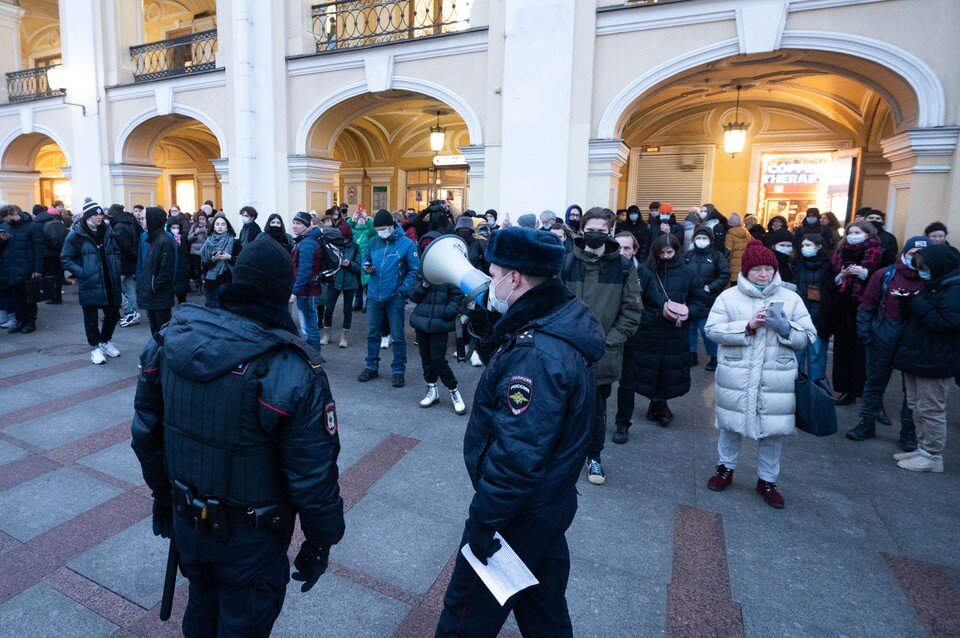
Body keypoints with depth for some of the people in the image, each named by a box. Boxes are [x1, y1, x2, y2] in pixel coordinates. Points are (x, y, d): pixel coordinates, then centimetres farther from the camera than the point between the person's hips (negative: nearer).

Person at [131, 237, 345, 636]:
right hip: (251, 537, -5)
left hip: (186, 521, 6)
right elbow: (314, 477, -23)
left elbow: (146, 434, 1)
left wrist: (163, 498, 17)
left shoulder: (170, 338, -11)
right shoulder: (293, 370, -30)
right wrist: (320, 542, -5)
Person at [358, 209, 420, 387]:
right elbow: (366, 259, 17)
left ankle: (398, 370, 16)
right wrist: (366, 267, -7)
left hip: (395, 297, -4)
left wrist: (404, 290, -16)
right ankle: (371, 367, 28)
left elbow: (414, 270, -7)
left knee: (397, 336, 4)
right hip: (374, 296, 4)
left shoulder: (406, 244, -8)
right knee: (372, 334, 13)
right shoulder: (373, 241, 4)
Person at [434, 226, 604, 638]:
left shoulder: (537, 354, -33)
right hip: (551, 500, 9)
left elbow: (516, 455, -32)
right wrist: (495, 329, -6)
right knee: (544, 601, 28)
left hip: (518, 511, -9)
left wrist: (483, 521, -20)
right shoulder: (567, 317, -3)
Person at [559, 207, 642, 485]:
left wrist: (609, 341, -10)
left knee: (597, 410, 15)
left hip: (603, 355, 0)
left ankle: (594, 456, 35)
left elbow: (632, 311, -2)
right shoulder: (566, 262, -2)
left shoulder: (624, 267, -2)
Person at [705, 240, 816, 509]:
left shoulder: (790, 299, 4)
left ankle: (767, 480, 28)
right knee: (731, 424, 12)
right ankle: (725, 468, 35)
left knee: (773, 430, 8)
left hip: (776, 378, 1)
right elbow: (712, 330, -10)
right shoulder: (728, 297, -1)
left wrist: (784, 328, -16)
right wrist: (747, 326, -19)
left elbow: (807, 337, 4)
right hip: (736, 376, -1)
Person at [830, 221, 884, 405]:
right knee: (843, 348, 5)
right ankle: (845, 389, 13)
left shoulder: (875, 252, 0)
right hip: (844, 308, 4)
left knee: (863, 349, -4)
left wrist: (864, 273, -26)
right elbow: (832, 280, 13)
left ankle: (865, 391, 5)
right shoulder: (840, 252, 13)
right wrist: (842, 275, -6)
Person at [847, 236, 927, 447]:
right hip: (883, 338, 0)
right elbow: (867, 304, 0)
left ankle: (909, 430, 23)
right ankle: (867, 423, 24)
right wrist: (863, 330, -5)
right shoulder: (885, 275, -2)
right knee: (875, 382, 11)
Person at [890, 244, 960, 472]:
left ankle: (932, 456, 9)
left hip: (934, 362, -10)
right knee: (917, 406, 15)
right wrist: (907, 300, 4)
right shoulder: (932, 285, 15)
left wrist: (916, 302, -18)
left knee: (929, 410, -2)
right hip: (916, 356, 10)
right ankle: (923, 449, 25)